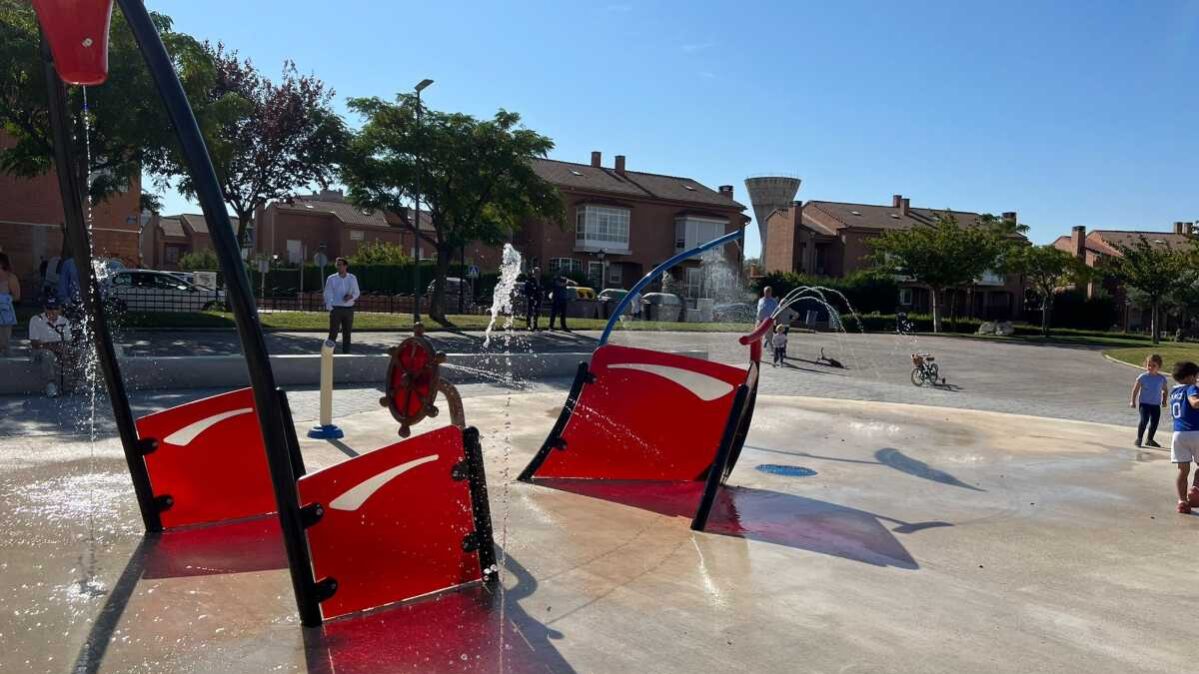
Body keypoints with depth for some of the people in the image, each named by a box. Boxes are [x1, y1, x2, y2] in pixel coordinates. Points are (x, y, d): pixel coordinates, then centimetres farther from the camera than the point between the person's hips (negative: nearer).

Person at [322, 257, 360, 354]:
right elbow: (328, 295, 1)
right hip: (336, 309, -3)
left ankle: (346, 353, 14)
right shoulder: (331, 278, 1)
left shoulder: (352, 278, 8)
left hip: (349, 309, 3)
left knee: (347, 334, 7)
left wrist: (351, 296, -11)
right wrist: (331, 309, -8)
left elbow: (357, 293, 12)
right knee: (333, 334, -6)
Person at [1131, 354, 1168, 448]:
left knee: (1155, 422, 9)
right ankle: (1139, 439, -4)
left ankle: (1150, 440, 27)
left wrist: (1164, 400, 3)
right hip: (1144, 403, -4)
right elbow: (1135, 389, -2)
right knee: (1144, 420, -16)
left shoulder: (1162, 378, -1)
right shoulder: (1142, 377, -8)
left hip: (1156, 405, 4)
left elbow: (1165, 390, 14)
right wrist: (1133, 402, -2)